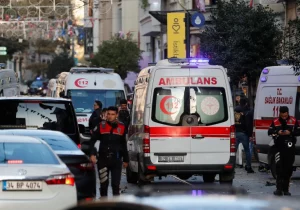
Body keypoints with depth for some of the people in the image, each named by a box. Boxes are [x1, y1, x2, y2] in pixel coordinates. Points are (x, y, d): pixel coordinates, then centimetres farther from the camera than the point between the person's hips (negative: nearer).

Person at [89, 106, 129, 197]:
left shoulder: (121, 127, 5)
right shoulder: (101, 126, 0)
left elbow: (124, 145, 13)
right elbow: (92, 141, 1)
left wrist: (125, 160, 15)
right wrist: (92, 154, -12)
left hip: (116, 160, 0)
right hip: (103, 159, 0)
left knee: (116, 184, 0)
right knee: (103, 183, 6)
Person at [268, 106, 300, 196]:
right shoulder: (275, 122, 5)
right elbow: (269, 132, 3)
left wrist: (290, 133, -16)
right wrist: (277, 132, -15)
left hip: (290, 148, 1)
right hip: (279, 147, -1)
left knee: (288, 168, 5)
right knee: (279, 166, -10)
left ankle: (285, 189, 15)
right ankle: (279, 188, -9)